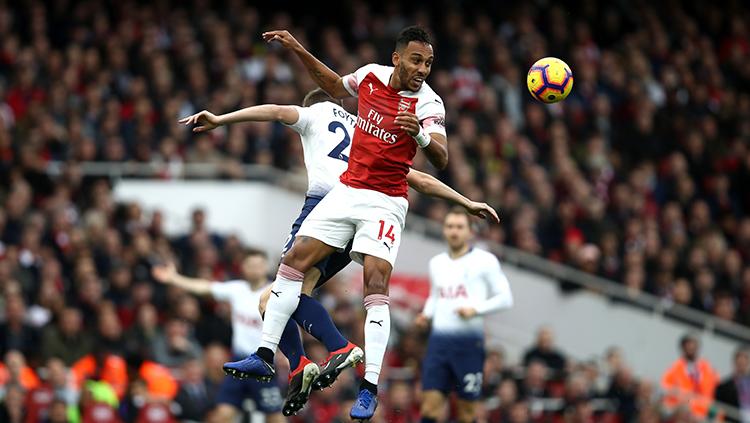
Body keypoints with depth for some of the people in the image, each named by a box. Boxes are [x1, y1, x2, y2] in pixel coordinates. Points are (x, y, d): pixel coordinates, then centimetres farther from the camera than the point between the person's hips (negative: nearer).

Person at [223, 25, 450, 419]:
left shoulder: (427, 103, -15)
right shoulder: (371, 75, -1)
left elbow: (441, 160, -27)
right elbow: (336, 87, 23)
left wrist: (420, 134, -47)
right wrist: (299, 51, 17)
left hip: (385, 203, -5)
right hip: (346, 190, 5)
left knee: (376, 283, -18)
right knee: (294, 261, 0)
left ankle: (369, 388, -18)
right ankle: (265, 355, 7)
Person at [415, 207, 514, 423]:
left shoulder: (484, 261, 0)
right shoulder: (436, 263, 15)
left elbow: (505, 298, -2)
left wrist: (475, 310, -16)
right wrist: (427, 315, 8)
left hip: (469, 342, -4)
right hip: (439, 338, 4)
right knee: (430, 403, -8)